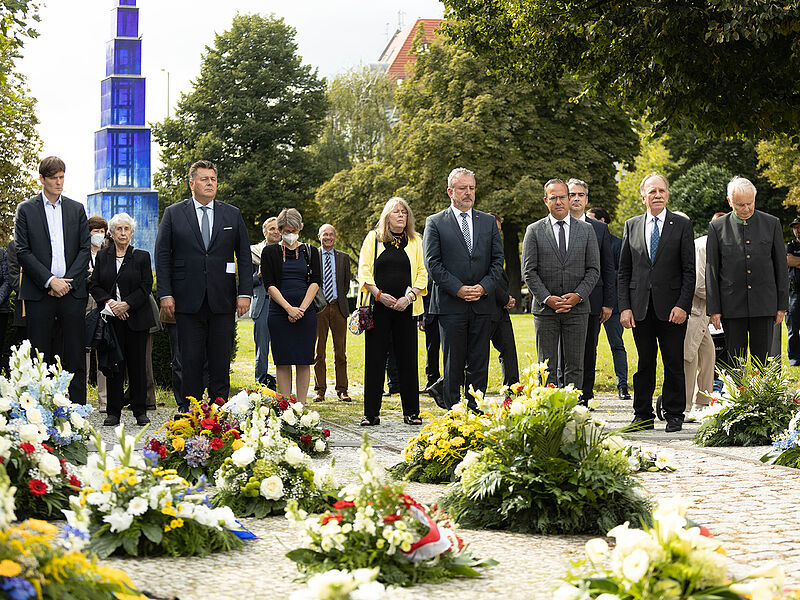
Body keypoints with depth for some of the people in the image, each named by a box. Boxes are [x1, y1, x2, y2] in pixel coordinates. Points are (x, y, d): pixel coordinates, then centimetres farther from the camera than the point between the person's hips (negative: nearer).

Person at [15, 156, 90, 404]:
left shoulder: (77, 209, 12)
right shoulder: (26, 209, 5)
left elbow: (85, 250, 8)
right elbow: (22, 252, -1)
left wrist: (68, 281, -5)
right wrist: (50, 281, -10)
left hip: (72, 290, 2)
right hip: (39, 291, -2)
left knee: (75, 355, 0)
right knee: (40, 356, 1)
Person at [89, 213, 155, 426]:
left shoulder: (142, 256, 4)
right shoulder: (102, 256, 10)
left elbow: (146, 287, -1)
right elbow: (94, 285, 7)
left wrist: (126, 304, -13)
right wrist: (109, 302, -10)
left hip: (136, 318, -1)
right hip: (111, 319, 1)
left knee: (137, 364, 0)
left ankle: (140, 411, 6)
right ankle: (113, 412, 5)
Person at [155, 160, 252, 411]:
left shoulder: (232, 215, 9)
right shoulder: (173, 214, 6)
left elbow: (244, 256, 9)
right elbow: (162, 256, 4)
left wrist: (244, 293, 0)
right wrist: (165, 294, -5)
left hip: (223, 301, 1)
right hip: (188, 301, -1)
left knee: (221, 359, 3)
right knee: (190, 359, 0)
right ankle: (188, 410, 7)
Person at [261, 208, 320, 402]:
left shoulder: (310, 251, 10)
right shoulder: (270, 252, 6)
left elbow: (315, 282, 3)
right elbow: (269, 284, -2)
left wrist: (301, 309, -10)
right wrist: (289, 308, -13)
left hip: (306, 312, 1)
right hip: (279, 312, -1)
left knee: (304, 361, 0)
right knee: (283, 362, -2)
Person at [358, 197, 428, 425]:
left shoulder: (415, 241, 11)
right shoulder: (373, 239, 8)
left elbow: (422, 273, 7)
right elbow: (364, 271, 3)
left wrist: (409, 296, -9)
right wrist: (379, 295, -11)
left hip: (405, 308, 1)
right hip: (378, 308, -1)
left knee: (407, 359, 1)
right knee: (375, 359, -1)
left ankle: (411, 412, 8)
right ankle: (371, 413, 4)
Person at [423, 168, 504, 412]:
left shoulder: (488, 222, 13)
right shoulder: (435, 223, 3)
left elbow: (497, 259, 10)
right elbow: (432, 263, -4)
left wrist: (484, 286, -7)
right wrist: (458, 289, -12)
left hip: (482, 303, 3)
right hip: (451, 305, -3)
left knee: (479, 364, 4)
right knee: (454, 363, -1)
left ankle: (475, 410, 10)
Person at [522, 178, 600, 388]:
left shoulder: (586, 230, 9)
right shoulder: (534, 231, 4)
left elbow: (593, 270, 5)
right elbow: (528, 271, -1)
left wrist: (578, 296, -9)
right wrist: (547, 298, -12)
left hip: (577, 309, 1)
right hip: (545, 309, -1)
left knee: (575, 367, 2)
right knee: (546, 367, 1)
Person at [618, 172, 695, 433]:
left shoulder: (682, 225, 2)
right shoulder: (632, 225, 9)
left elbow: (689, 271, -1)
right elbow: (624, 271, 9)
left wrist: (683, 305, -11)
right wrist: (624, 307, 0)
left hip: (671, 307, -2)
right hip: (640, 307, 2)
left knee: (674, 363, 2)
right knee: (645, 362, 6)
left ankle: (674, 416, 11)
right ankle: (643, 416, 13)